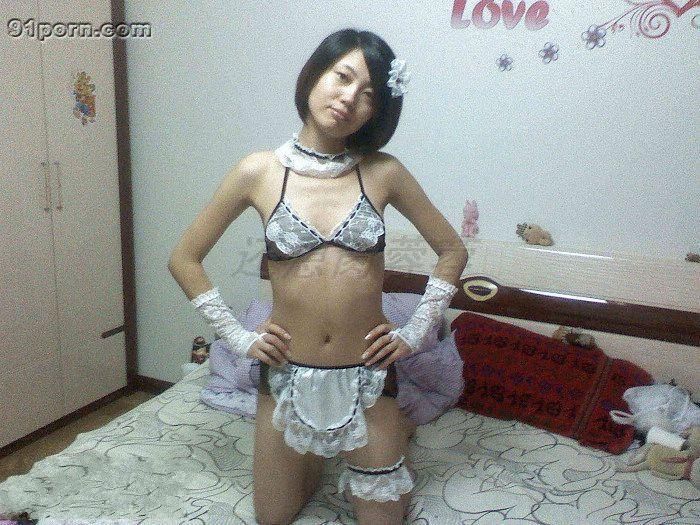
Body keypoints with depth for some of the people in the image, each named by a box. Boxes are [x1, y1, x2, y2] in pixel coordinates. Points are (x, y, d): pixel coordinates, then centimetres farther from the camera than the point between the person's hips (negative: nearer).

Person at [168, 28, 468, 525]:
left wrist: (416, 332, -1)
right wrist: (238, 337, -2)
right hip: (287, 376, 1)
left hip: (367, 375, 0)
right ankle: (319, 448, 46)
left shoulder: (383, 171, -7)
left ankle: (395, 428, 43)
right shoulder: (259, 171, -8)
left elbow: (453, 250, 5)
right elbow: (184, 259, 2)